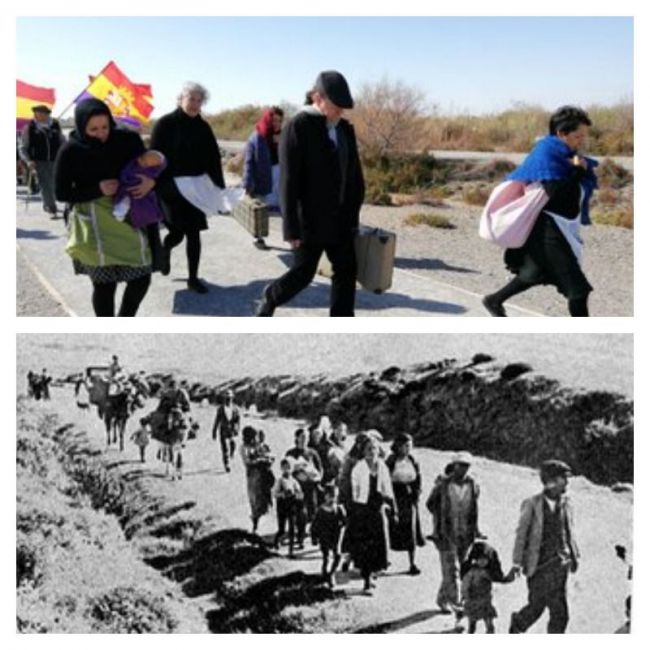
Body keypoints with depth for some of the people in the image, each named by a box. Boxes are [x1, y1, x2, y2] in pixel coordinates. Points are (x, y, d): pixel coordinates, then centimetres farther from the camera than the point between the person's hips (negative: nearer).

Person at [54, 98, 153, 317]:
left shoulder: (128, 140, -4)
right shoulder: (70, 151, -8)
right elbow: (62, 193, -4)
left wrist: (150, 181, -16)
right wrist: (97, 190, -19)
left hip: (128, 216, 3)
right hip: (94, 223, -3)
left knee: (141, 277, 5)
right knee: (104, 283, -2)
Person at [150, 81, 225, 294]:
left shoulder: (203, 127, 7)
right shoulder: (165, 124, -7)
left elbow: (214, 159, 8)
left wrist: (219, 186, -1)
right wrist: (156, 187, -16)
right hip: (171, 189, -4)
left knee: (193, 233, 4)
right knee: (178, 232, -6)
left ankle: (193, 278, 13)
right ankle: (166, 248, 30)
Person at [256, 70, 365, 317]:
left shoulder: (345, 129, 7)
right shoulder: (298, 127, -12)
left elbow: (354, 173, 12)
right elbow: (288, 181, -15)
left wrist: (354, 212, 8)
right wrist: (292, 227, -17)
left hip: (340, 218, 6)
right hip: (310, 219, -6)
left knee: (347, 271, 5)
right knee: (303, 272, 4)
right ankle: (270, 298, 33)